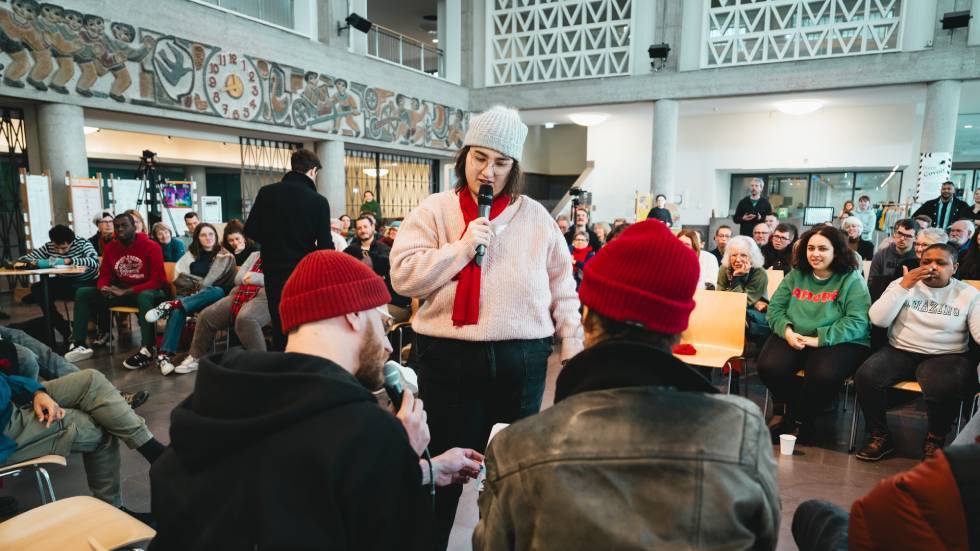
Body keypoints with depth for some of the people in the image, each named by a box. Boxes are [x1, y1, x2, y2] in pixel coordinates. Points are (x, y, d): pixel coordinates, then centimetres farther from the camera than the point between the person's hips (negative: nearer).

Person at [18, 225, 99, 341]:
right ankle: (65, 329, -10)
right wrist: (38, 262, -23)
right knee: (37, 289, -18)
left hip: (87, 282, -5)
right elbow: (23, 259, -2)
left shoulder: (82, 243, -12)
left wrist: (68, 260, -33)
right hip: (64, 282, 5)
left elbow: (95, 262, -30)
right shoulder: (49, 246, 0)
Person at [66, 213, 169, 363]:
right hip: (120, 292, 7)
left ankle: (147, 349, -47)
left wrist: (126, 291, -23)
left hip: (148, 291, -7)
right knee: (82, 293, -4)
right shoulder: (111, 248, 6)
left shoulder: (151, 247, -12)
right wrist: (103, 287, -15)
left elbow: (157, 281, -18)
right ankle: (78, 344, -11)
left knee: (145, 296, -41)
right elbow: (104, 276, 11)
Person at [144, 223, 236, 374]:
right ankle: (165, 355, -46)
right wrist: (200, 284, -9)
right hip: (189, 295, 1)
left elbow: (227, 282, -2)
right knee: (178, 310, -34)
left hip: (211, 298, -1)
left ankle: (170, 305, -38)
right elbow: (179, 278, 4)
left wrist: (201, 288, -9)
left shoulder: (226, 257, 8)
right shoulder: (190, 254, 16)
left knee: (218, 291, -38)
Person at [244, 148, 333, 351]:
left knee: (279, 326, 14)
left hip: (274, 271, 3)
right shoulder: (319, 201, -11)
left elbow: (250, 230, 0)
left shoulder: (266, 192, -2)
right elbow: (325, 245, -12)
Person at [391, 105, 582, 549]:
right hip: (449, 357, -2)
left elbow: (562, 290, 9)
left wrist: (573, 349, 4)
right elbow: (403, 275, -8)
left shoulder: (535, 217, 5)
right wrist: (460, 249, -16)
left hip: (522, 360, 2)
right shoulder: (434, 210, 0)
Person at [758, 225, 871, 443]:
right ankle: (793, 413, 6)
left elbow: (857, 322, -12)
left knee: (823, 375, -35)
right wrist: (787, 330, -13)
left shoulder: (852, 279, -2)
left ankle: (802, 419, -2)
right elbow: (775, 308, 7)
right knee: (769, 368, -25)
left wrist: (819, 339, -21)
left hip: (838, 342, -3)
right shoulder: (795, 275, 11)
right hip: (793, 338, 3)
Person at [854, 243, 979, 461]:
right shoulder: (903, 283, 6)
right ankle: (881, 436, -5)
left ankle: (935, 440, -3)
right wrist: (903, 286, -13)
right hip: (900, 352, 1)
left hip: (945, 357, -1)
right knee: (866, 376, -28)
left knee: (945, 387, -35)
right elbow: (878, 320, -7)